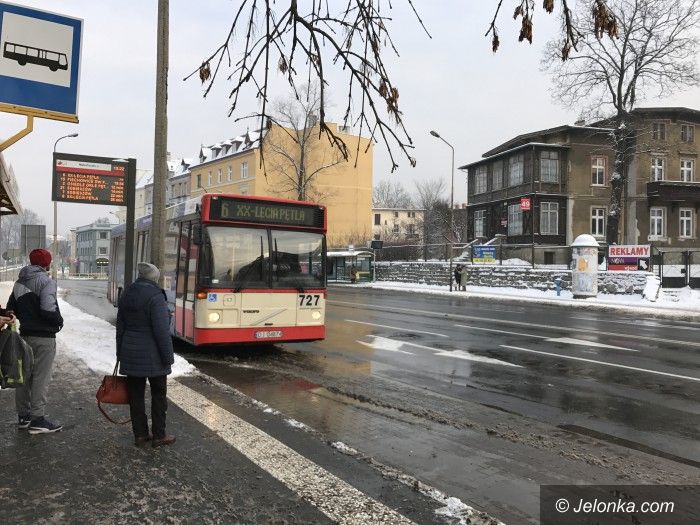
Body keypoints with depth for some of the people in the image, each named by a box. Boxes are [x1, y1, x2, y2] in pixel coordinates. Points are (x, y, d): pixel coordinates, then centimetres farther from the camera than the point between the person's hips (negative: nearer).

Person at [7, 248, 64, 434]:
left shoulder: (19, 282, 10)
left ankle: (23, 416, 25)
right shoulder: (46, 282, -16)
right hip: (44, 337, -8)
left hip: (25, 335, 8)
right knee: (41, 378, -2)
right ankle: (38, 419, 2)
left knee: (24, 375, 15)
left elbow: (11, 309, 12)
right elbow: (48, 309, -26)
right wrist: (59, 321, -9)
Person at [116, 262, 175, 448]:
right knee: (158, 395, 7)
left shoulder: (126, 295, 7)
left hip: (130, 354, 6)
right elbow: (162, 331, -19)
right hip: (152, 356, -6)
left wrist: (120, 353, 21)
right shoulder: (155, 296, -16)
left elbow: (120, 326, 13)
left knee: (136, 395, 12)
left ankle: (140, 435, 19)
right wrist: (168, 357, -12)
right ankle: (159, 436, 14)